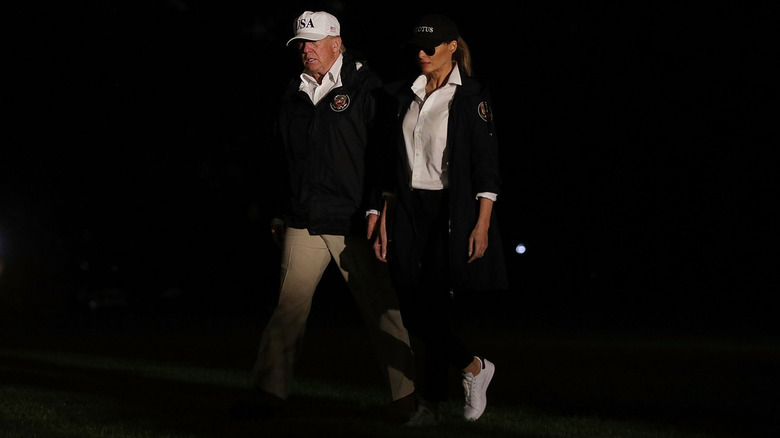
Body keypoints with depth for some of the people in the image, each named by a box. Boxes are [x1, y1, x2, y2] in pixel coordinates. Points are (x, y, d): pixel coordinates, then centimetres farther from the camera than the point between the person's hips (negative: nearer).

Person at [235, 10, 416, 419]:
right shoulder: (293, 95, 13)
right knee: (288, 306, 2)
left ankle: (405, 395, 9)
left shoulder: (365, 89, -3)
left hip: (352, 223, -4)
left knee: (381, 309, 0)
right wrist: (279, 215, 18)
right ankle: (270, 392, 9)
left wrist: (377, 207, -10)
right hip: (303, 223, 4)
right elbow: (281, 159, 20)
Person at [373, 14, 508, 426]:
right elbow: (395, 164, 15)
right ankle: (474, 367, 22)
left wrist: (482, 225, -14)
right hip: (409, 213, 6)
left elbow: (486, 165, -8)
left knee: (435, 309, -6)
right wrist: (385, 219, 10)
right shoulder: (406, 96, 12)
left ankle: (431, 404, 5)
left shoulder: (470, 97, -5)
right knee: (414, 312, 0)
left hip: (452, 214, -5)